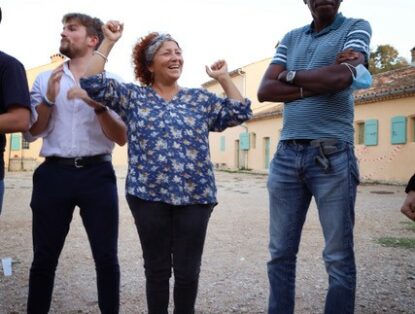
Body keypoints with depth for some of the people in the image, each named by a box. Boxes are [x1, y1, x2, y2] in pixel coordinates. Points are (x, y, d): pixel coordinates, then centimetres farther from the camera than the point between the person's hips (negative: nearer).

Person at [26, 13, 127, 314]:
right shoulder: (45, 79, 13)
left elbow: (121, 138, -1)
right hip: (54, 173, 2)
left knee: (106, 257, 2)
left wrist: (97, 105, -16)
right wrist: (49, 99, -8)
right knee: (44, 257, 8)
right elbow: (34, 130, 8)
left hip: (97, 174, -1)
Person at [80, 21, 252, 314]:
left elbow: (240, 113, 6)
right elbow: (93, 83, -4)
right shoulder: (133, 96, 6)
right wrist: (108, 42, -3)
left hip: (195, 195, 1)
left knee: (187, 270, 8)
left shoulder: (201, 99, 10)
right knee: (156, 268, 12)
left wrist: (224, 77, 5)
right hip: (148, 195, -1)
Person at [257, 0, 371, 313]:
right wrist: (317, 85, -7)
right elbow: (265, 90, 4)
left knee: (339, 257, 2)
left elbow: (339, 77, -14)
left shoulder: (357, 27, 6)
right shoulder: (291, 38, 17)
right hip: (286, 155, 4)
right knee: (280, 253, 9)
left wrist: (289, 76, 0)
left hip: (332, 156, -4)